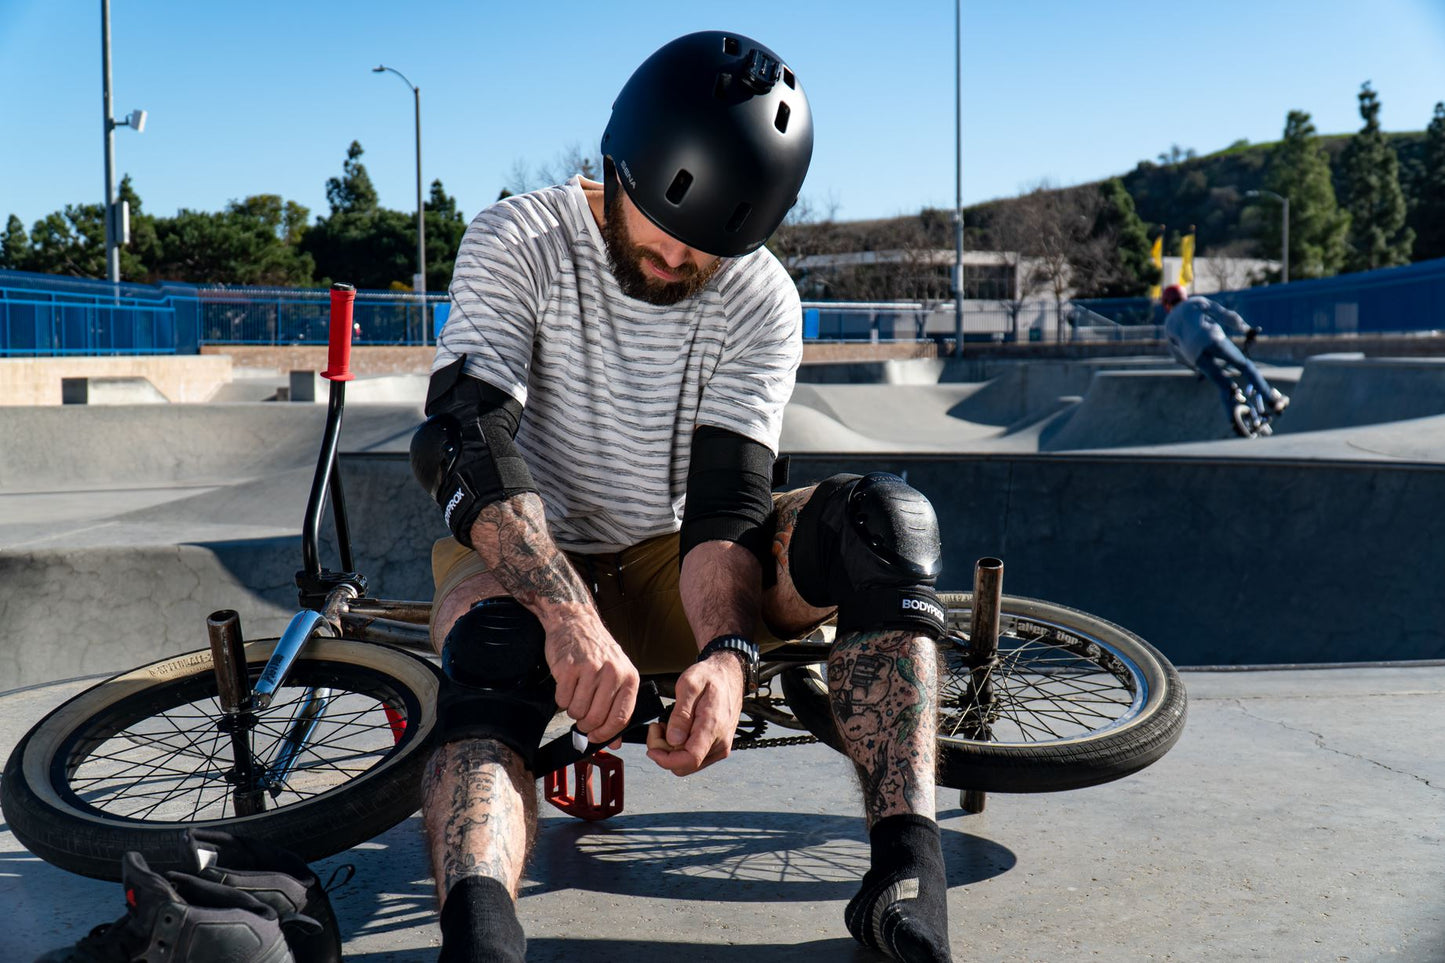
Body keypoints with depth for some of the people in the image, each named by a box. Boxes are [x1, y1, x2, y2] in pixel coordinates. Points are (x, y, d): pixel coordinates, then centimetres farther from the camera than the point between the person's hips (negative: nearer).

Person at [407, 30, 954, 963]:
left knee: (884, 519, -24)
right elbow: (461, 438, -27)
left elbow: (726, 506, -15)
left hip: (670, 572, 2)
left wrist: (729, 654, -37)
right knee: (499, 653, -39)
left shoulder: (761, 301, -6)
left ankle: (909, 883, -34)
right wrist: (570, 615, -43)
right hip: (527, 560, -2)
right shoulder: (519, 243, -12)